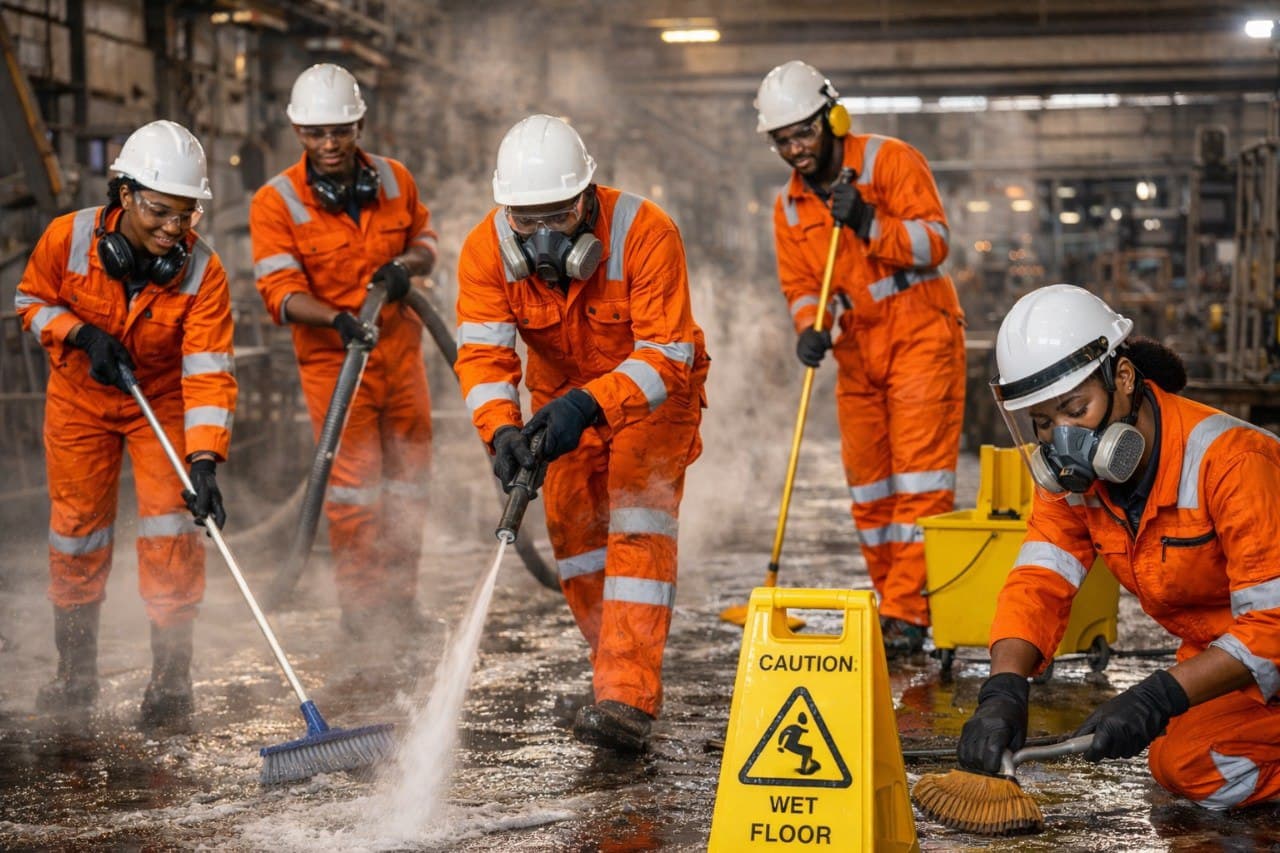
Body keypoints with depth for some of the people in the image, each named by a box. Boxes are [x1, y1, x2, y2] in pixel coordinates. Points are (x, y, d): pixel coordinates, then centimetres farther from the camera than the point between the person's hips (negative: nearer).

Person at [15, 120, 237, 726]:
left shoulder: (202, 271, -25)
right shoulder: (69, 238, -22)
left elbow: (208, 373, -29)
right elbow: (31, 299, -3)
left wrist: (204, 461, -40)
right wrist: (82, 335, -23)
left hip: (162, 400, -1)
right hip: (79, 398, 1)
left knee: (171, 524, -14)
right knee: (77, 528, 7)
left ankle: (171, 674, -3)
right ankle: (75, 672, 24)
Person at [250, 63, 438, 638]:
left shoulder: (394, 180, 1)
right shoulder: (276, 202, -11)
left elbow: (425, 237, 15)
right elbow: (281, 291, -17)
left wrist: (407, 264, -9)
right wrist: (338, 320, -35)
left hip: (400, 351, 4)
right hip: (332, 358, -4)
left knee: (408, 480, 11)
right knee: (353, 483, -6)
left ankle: (400, 596, 26)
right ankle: (360, 605, 7)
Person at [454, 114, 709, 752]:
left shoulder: (644, 233, -32)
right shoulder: (486, 250, -22)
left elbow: (666, 354, -33)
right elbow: (483, 353, -26)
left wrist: (589, 406, -48)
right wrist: (501, 430, -46)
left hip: (652, 391, -4)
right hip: (564, 395, 4)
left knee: (638, 520, -19)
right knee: (572, 526, 3)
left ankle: (629, 696, -24)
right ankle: (618, 662, 23)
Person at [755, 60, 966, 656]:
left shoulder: (891, 161, -8)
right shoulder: (789, 207, 8)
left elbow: (933, 242, -14)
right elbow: (801, 287, 5)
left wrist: (869, 225, -27)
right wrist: (811, 327, -16)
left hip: (920, 337, -6)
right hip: (857, 352, 6)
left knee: (918, 475, -9)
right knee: (867, 482, 7)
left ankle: (907, 614, -10)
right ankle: (893, 601, 19)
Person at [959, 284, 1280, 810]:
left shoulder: (1227, 462, -31)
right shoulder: (1071, 475, -7)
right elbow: (1039, 583, -15)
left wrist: (1159, 697, -40)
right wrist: (1003, 691, -34)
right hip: (1211, 645, 8)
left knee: (1188, 765, -21)